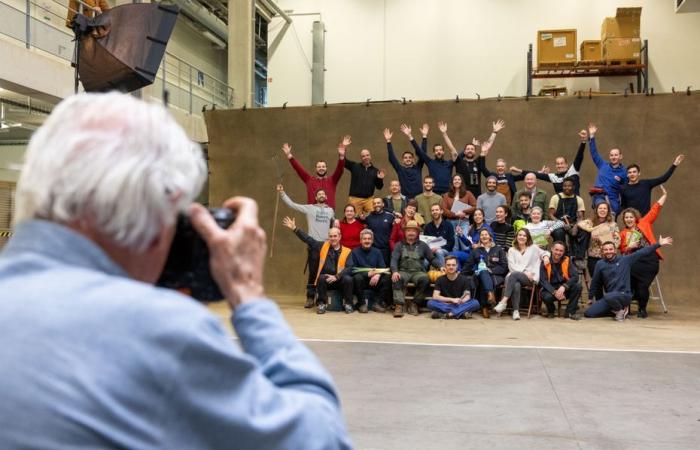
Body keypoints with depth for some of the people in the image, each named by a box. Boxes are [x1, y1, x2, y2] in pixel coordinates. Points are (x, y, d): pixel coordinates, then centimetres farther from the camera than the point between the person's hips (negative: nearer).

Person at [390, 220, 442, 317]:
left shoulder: (422, 245, 16)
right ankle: (399, 305, -36)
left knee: (425, 279, -32)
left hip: (418, 272, 1)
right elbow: (394, 259, 1)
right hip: (403, 271, -1)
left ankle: (414, 303, -18)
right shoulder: (399, 245, 13)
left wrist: (439, 267, -5)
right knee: (396, 279, -34)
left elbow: (432, 258, 14)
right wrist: (394, 271, -19)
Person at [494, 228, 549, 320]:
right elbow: (512, 266, 7)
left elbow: (544, 253, 32)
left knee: (513, 275, -35)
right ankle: (516, 311, -37)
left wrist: (546, 256, 5)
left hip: (530, 278, -1)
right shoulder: (511, 250, 19)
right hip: (516, 277, 1)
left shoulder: (533, 248, 19)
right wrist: (524, 272, -9)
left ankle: (504, 302, -41)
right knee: (516, 285, -38)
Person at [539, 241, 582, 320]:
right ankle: (551, 310, 4)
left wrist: (563, 287, -29)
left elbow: (575, 276, -12)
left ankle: (570, 312, -8)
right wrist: (554, 292, -29)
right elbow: (543, 281, -13)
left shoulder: (567, 261, -2)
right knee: (546, 297, -34)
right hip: (551, 290, -2)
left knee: (577, 286, -26)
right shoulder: (545, 263, -6)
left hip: (565, 290, 2)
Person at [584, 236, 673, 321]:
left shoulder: (625, 260, 0)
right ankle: (616, 309, 11)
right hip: (609, 297, 5)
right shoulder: (600, 264, 5)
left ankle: (621, 310, -5)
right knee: (588, 313, -9)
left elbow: (642, 252, -6)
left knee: (608, 297, -39)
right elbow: (595, 282, 15)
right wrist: (590, 297, 20)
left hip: (624, 295, -5)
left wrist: (659, 244, -12)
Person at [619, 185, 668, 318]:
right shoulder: (623, 233, 12)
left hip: (649, 260, -1)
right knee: (632, 284, -12)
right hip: (634, 261, 1)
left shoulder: (644, 223, 10)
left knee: (643, 285, -8)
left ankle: (642, 309, 12)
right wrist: (629, 247, -7)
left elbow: (655, 209, 8)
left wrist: (665, 195, 5)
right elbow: (622, 250, 13)